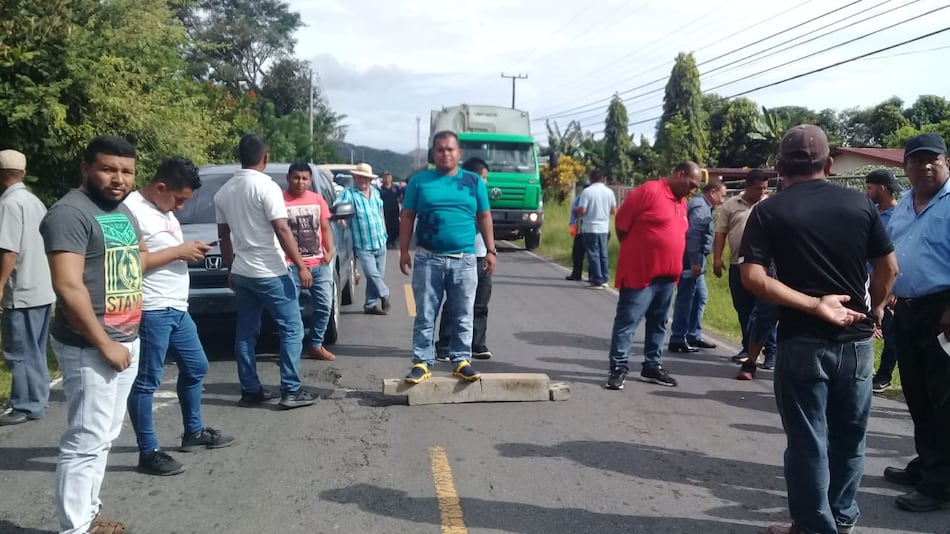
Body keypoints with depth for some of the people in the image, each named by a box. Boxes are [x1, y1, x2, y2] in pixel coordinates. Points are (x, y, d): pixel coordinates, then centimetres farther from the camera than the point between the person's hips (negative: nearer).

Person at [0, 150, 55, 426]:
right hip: (42, 288, 9)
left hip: (22, 292, -9)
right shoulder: (35, 201, 13)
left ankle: (26, 407, 1)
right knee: (34, 351, 15)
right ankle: (37, 400, 22)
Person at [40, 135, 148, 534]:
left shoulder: (123, 211, 12)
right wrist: (105, 344, -21)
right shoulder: (70, 213, -15)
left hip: (128, 340, 9)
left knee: (105, 437, 16)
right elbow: (68, 287, -23)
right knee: (86, 441, -6)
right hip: (90, 348, -9)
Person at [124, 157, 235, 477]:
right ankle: (148, 453, 7)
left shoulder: (165, 209, 15)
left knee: (196, 367, 20)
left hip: (177, 308, 10)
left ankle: (193, 432, 35)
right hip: (151, 311, -10)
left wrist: (190, 251, 7)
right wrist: (178, 251, -19)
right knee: (146, 382, -1)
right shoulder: (132, 209, -15)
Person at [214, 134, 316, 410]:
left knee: (245, 333, 12)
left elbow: (223, 236, 15)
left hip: (241, 273, 7)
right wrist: (301, 265, -15)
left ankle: (250, 391, 15)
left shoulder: (224, 191, 9)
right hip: (270, 272, -7)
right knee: (292, 329, 1)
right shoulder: (266, 187, -13)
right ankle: (291, 391, -1)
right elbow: (282, 230, -18)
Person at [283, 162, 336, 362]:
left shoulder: (317, 199, 11)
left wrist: (330, 251, 0)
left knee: (324, 305, 8)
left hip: (319, 263, 5)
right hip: (292, 265, -5)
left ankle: (316, 345, 21)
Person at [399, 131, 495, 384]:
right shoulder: (420, 180, 4)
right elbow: (407, 217, 5)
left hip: (465, 260, 1)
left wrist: (490, 250, 5)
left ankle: (461, 360, 17)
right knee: (425, 315, 3)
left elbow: (484, 217, 10)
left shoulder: (474, 181, 7)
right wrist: (404, 251, -1)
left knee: (463, 316, 7)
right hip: (428, 259, -1)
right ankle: (422, 362, 9)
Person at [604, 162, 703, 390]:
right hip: (639, 273, -8)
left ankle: (652, 366, 24)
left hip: (667, 275, 8)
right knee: (627, 321, -3)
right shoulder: (649, 191, -12)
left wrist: (673, 268, 16)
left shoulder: (681, 202, 13)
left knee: (658, 324, 14)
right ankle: (619, 368, 3)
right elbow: (621, 223, -9)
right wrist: (635, 252, 1)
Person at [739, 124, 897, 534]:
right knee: (848, 435, 19)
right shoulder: (858, 203, 1)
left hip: (803, 341, -3)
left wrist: (815, 305, -15)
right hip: (856, 339, 3)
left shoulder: (769, 211, -6)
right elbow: (888, 268, 5)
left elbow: (752, 277, -18)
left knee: (807, 440, 8)